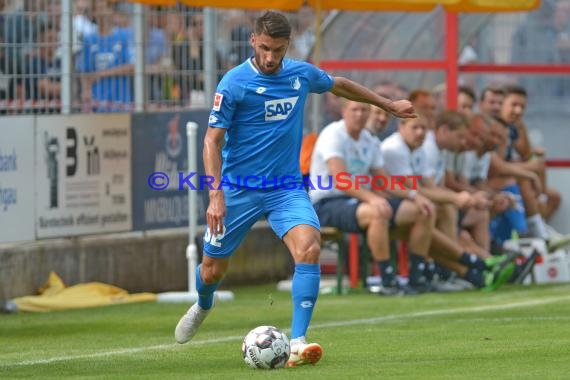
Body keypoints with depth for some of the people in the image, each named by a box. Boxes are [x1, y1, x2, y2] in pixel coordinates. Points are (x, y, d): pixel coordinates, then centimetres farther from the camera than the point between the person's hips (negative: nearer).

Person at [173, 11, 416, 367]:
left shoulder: (302, 73, 0)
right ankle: (203, 306, 46)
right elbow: (213, 140, -14)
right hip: (239, 188, -2)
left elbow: (339, 85, 22)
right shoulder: (234, 83, -14)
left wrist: (389, 104, 32)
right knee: (212, 271, 7)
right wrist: (216, 196, -24)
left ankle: (297, 343, -25)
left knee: (309, 248, -24)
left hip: (287, 187, 2)